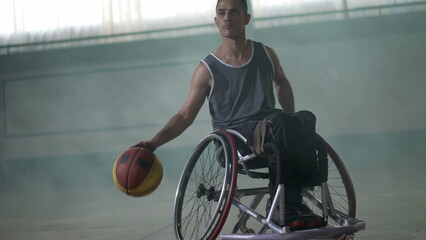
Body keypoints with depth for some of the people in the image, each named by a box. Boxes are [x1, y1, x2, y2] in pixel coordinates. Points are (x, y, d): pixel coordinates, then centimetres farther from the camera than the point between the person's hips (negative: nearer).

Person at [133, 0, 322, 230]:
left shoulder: (265, 54, 10)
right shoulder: (207, 70, -1)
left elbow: (281, 82, 30)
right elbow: (184, 116, 2)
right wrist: (154, 142, -12)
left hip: (269, 135, 4)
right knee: (276, 119, -35)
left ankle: (287, 207, -27)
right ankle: (289, 207, -28)